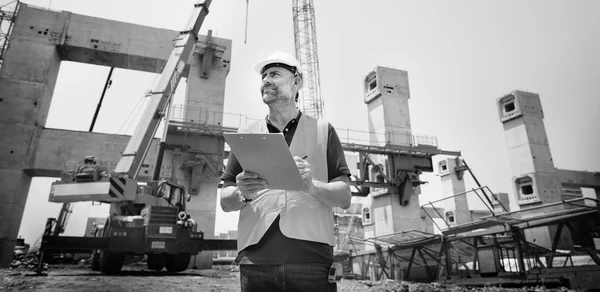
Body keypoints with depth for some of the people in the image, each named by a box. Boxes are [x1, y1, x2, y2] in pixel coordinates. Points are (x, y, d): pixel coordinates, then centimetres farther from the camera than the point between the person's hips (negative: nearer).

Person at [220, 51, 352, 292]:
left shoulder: (323, 130, 10)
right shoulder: (246, 134, 14)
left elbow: (344, 197, 4)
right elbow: (225, 202, 12)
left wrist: (312, 185, -16)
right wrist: (242, 193, -11)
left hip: (312, 257, -1)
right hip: (256, 260, 2)